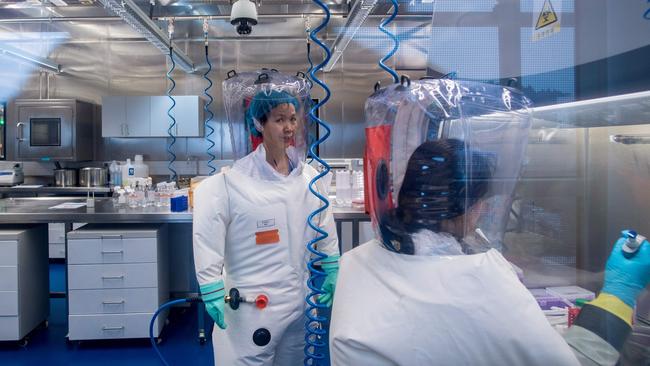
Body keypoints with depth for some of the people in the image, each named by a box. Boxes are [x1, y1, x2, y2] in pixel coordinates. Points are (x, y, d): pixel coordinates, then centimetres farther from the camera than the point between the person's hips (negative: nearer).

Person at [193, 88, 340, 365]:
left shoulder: (309, 176, 2)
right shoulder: (232, 181, -17)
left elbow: (326, 231, 11)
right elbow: (207, 239, -16)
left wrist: (331, 273, 13)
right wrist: (212, 292, -16)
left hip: (299, 300, 6)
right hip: (251, 303, -5)